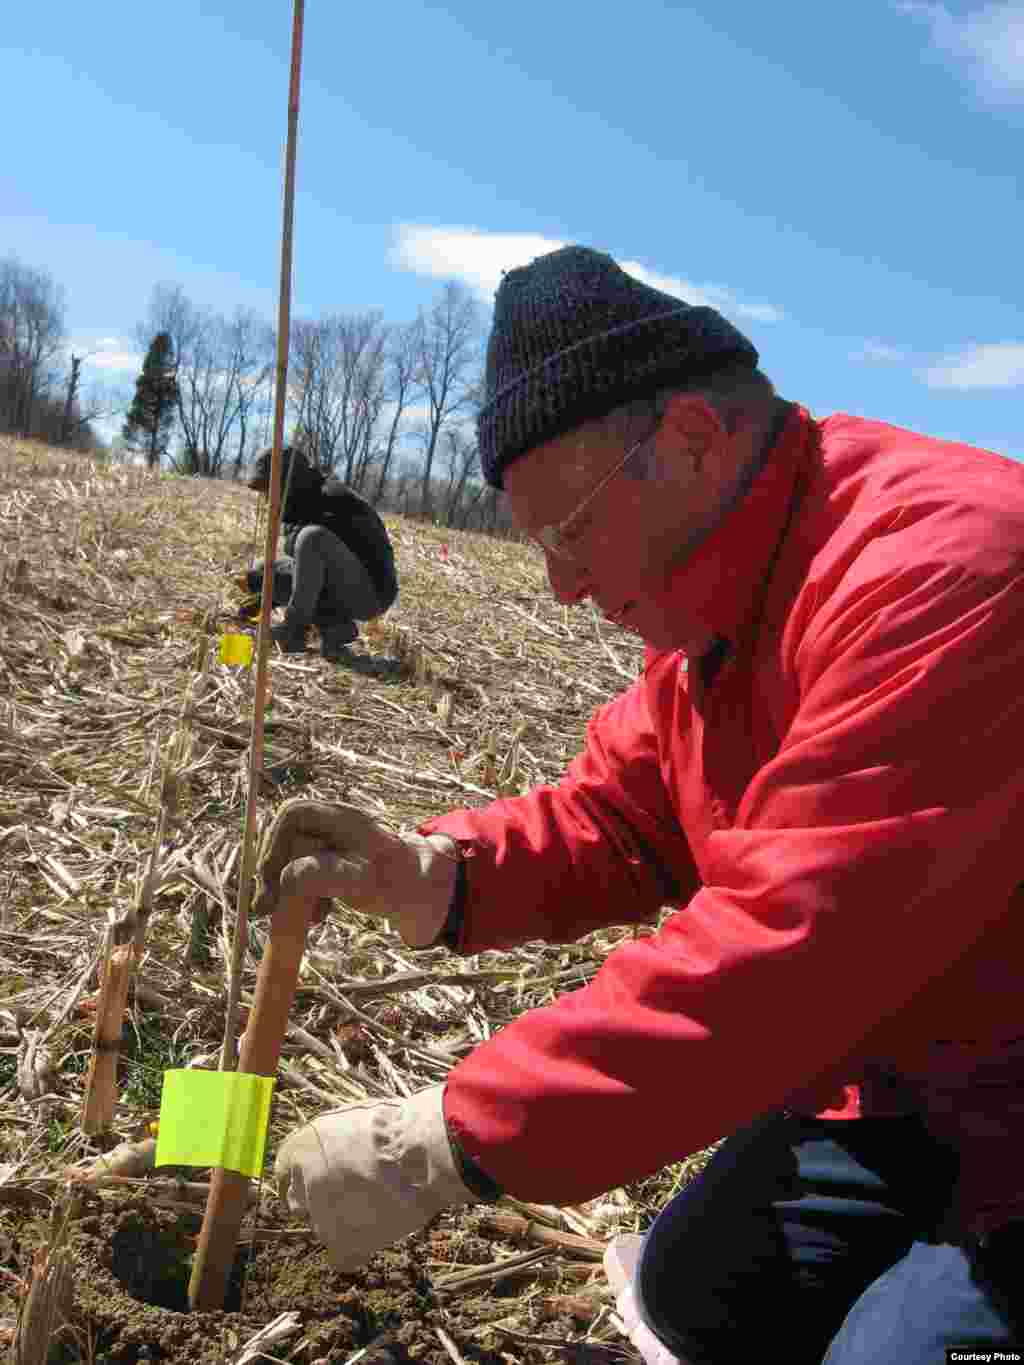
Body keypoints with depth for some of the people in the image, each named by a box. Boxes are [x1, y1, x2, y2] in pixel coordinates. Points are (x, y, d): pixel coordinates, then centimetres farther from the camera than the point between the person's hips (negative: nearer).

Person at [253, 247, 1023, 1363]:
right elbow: (611, 820, 4)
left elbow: (783, 948, -37)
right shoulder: (710, 609, 1)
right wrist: (427, 872, -15)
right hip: (889, 1081, 8)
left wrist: (448, 1141, -32)